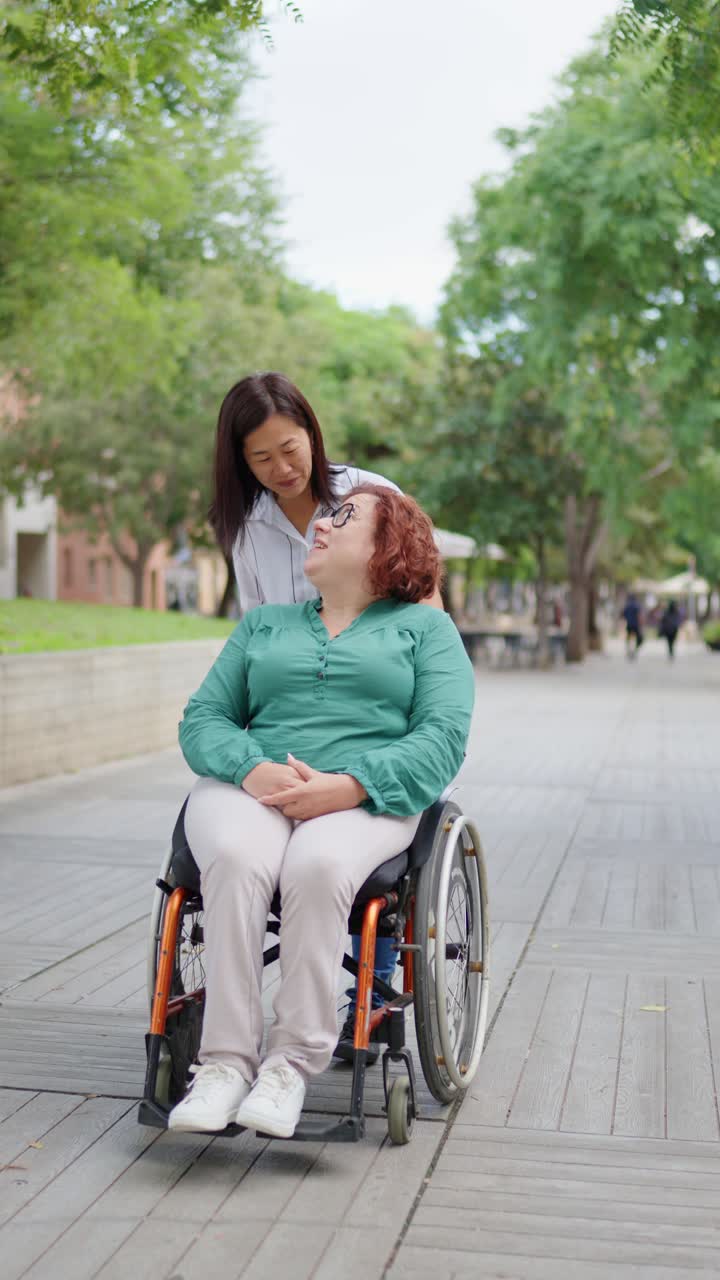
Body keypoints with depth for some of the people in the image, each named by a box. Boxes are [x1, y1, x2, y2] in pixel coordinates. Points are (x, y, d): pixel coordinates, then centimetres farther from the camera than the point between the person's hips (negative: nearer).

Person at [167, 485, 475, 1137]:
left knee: (318, 865, -36)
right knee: (237, 861, -33)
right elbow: (202, 718, 16)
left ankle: (294, 1060, -27)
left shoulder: (426, 628, 17)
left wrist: (350, 785, -16)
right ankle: (226, 1059, -30)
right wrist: (251, 768, -9)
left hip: (365, 797, -2)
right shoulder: (264, 624, 28)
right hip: (250, 789, 3)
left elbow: (444, 736, 2)